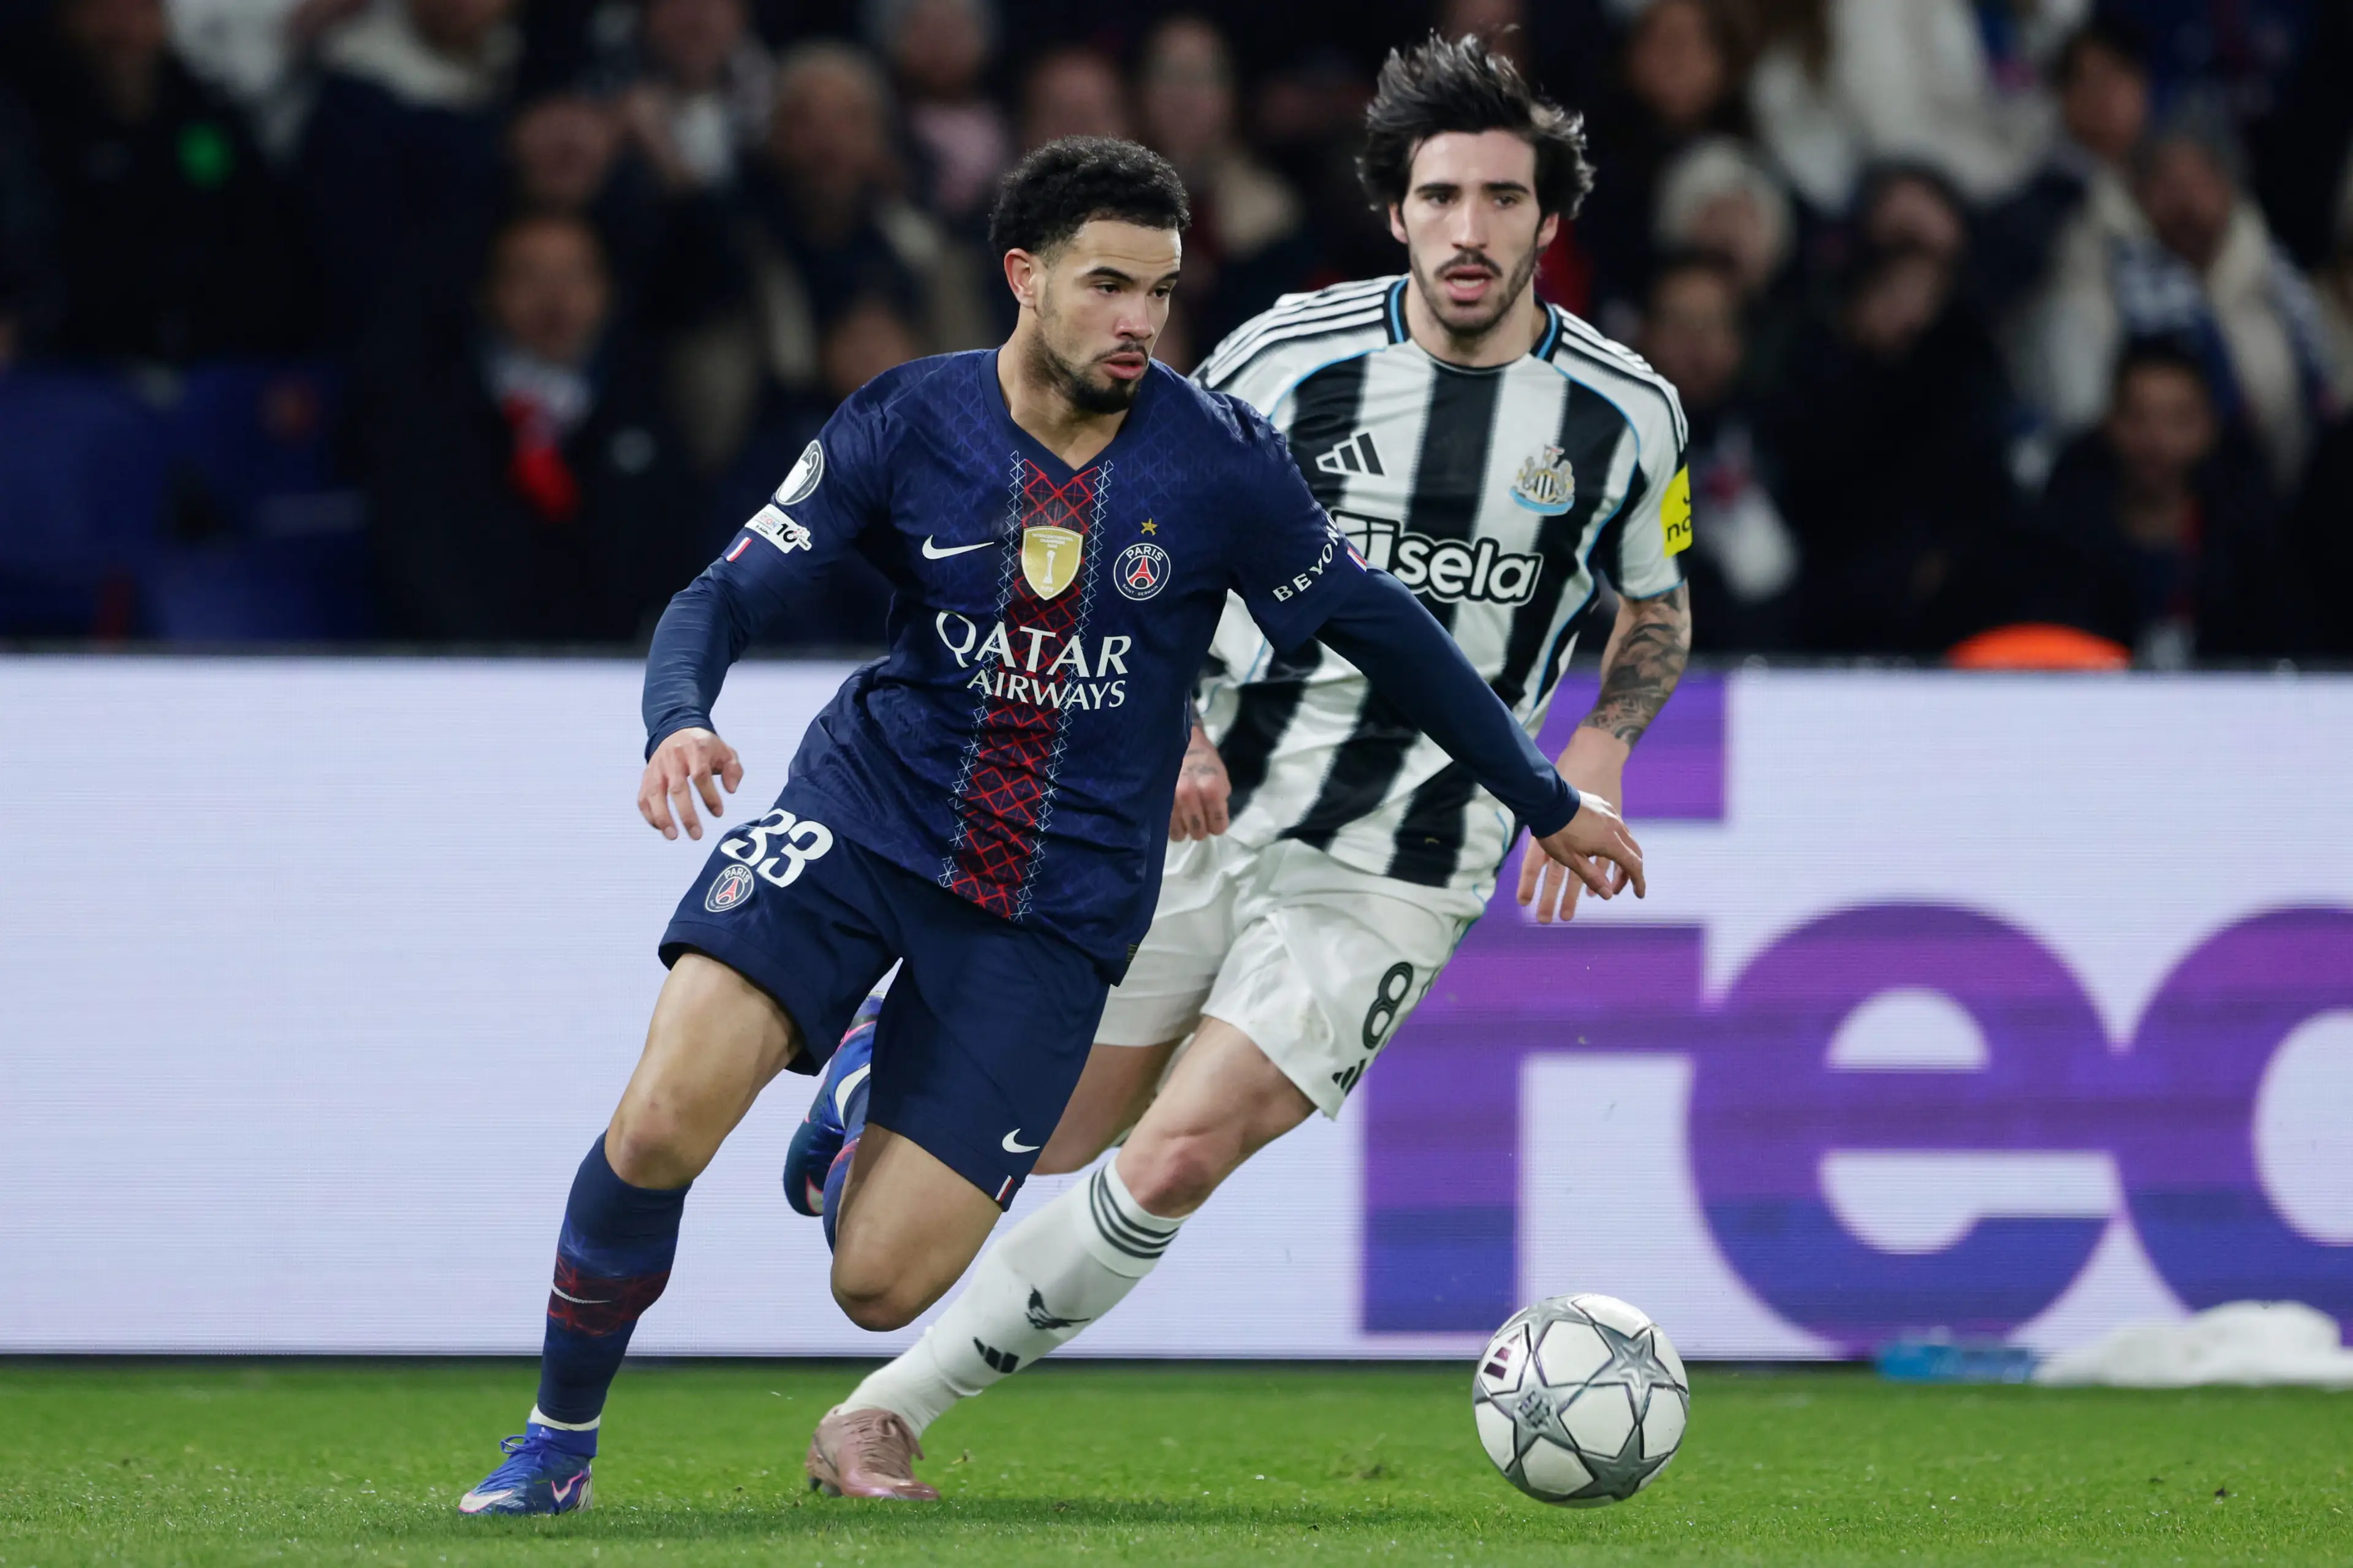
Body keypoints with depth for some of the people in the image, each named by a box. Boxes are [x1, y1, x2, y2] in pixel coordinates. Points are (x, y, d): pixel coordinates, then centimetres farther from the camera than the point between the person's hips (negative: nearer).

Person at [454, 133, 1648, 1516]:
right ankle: (560, 1436, 3)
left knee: (883, 1285, -8)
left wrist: (1548, 804, 12)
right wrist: (678, 723, -31)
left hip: (1058, 905, 0)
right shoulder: (909, 423, -6)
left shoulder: (1219, 462, -7)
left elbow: (1380, 630, 5)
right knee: (660, 1126, -23)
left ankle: (886, 1077, 29)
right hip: (870, 814, 0)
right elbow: (726, 598, -8)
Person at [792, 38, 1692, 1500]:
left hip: (1400, 872, -1)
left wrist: (1597, 753, -3)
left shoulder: (1630, 413, -3)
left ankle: (892, 1411, -3)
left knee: (1172, 1163, -15)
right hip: (1206, 811, 1)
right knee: (1044, 1138, 7)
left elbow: (1658, 612, 15)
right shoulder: (1294, 353, -6)